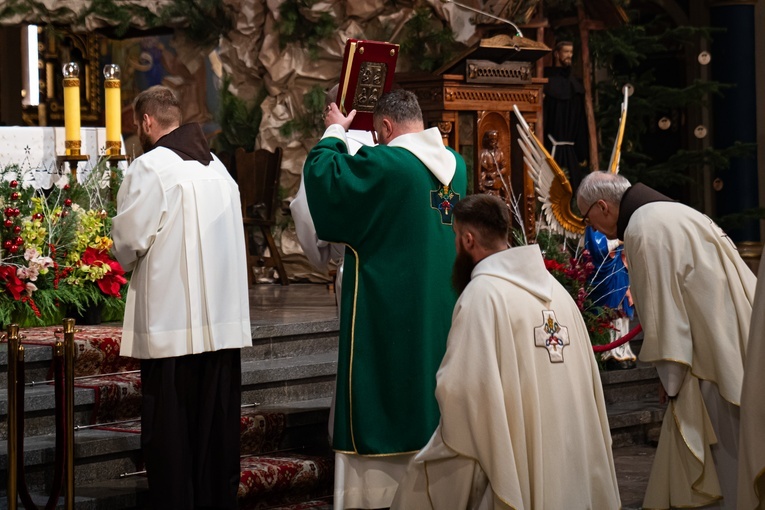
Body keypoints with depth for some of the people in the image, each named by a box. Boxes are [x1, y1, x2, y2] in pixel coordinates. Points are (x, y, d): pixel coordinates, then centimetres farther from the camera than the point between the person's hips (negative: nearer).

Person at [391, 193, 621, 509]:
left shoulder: (483, 293, -12)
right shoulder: (555, 289, 10)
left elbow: (460, 387, -19)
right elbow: (586, 381, 11)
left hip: (512, 458, -7)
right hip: (568, 455, 7)